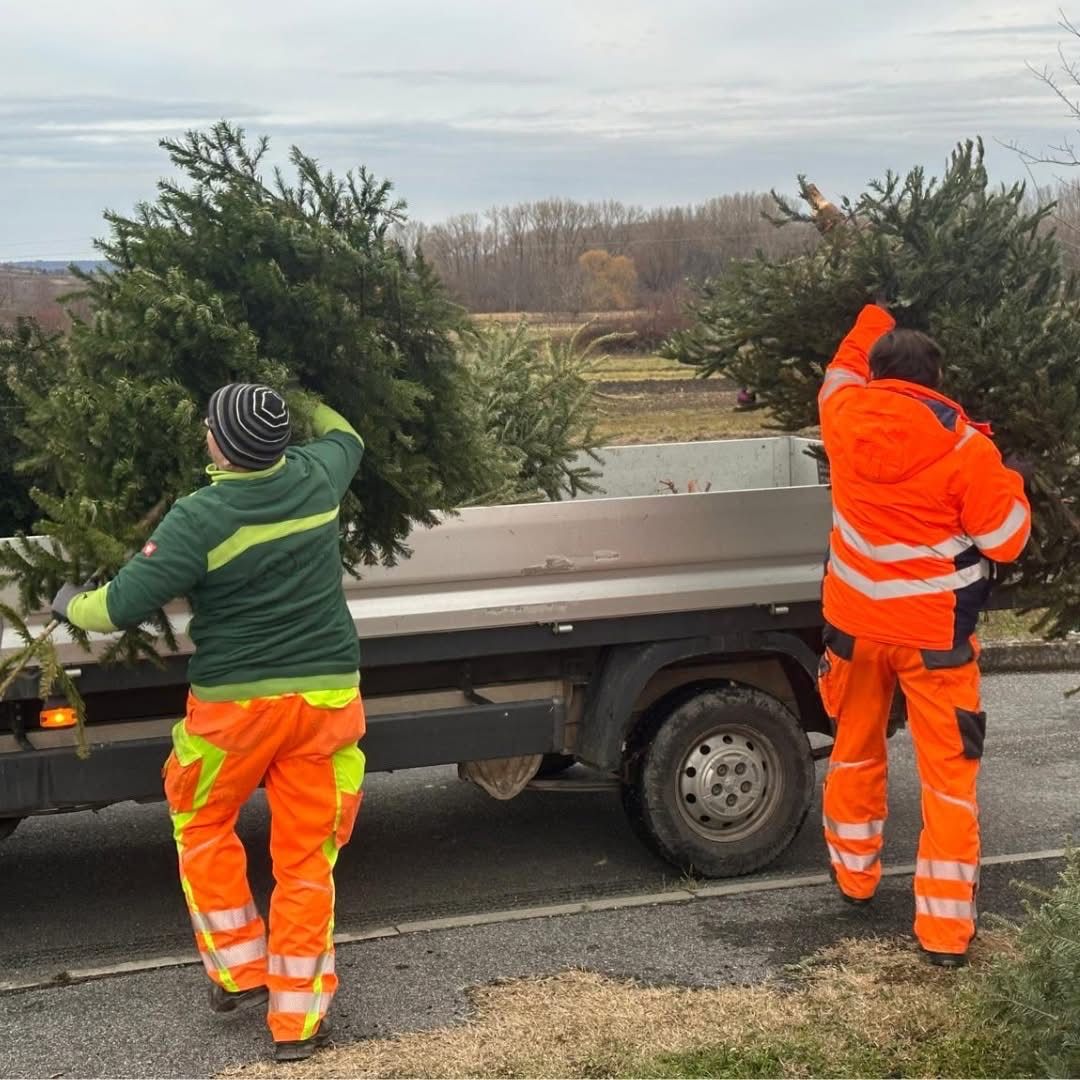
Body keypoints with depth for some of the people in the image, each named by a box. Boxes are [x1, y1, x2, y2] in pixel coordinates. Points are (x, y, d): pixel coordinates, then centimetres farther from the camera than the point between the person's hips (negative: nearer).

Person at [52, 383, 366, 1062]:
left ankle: (240, 971, 25)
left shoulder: (200, 519, -16)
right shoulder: (317, 476, -3)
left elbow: (122, 609, -13)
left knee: (203, 829, 23)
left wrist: (70, 604, 8)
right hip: (326, 695, 3)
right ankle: (297, 1019, 14)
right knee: (306, 857, 9)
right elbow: (345, 435, 23)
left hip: (237, 701, -3)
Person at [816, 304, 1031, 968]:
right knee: (948, 774, 5)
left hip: (855, 620, 4)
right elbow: (1007, 542, -10)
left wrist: (875, 319, 31)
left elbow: (843, 371, 17)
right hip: (933, 630, -3)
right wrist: (1007, 481, 7)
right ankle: (946, 929, 6)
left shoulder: (844, 416, -7)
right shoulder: (964, 448, -17)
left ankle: (855, 875, 38)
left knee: (855, 749, 23)